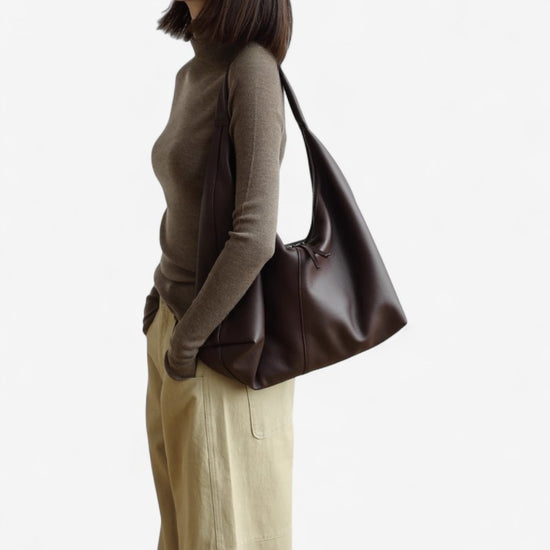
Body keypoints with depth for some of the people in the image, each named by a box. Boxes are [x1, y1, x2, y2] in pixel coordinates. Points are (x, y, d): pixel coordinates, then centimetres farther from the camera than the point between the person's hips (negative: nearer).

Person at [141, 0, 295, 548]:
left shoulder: (253, 68, -20)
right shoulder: (192, 75, 6)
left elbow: (255, 236, -26)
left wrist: (186, 339, -17)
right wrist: (164, 287, 11)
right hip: (175, 322, 8)